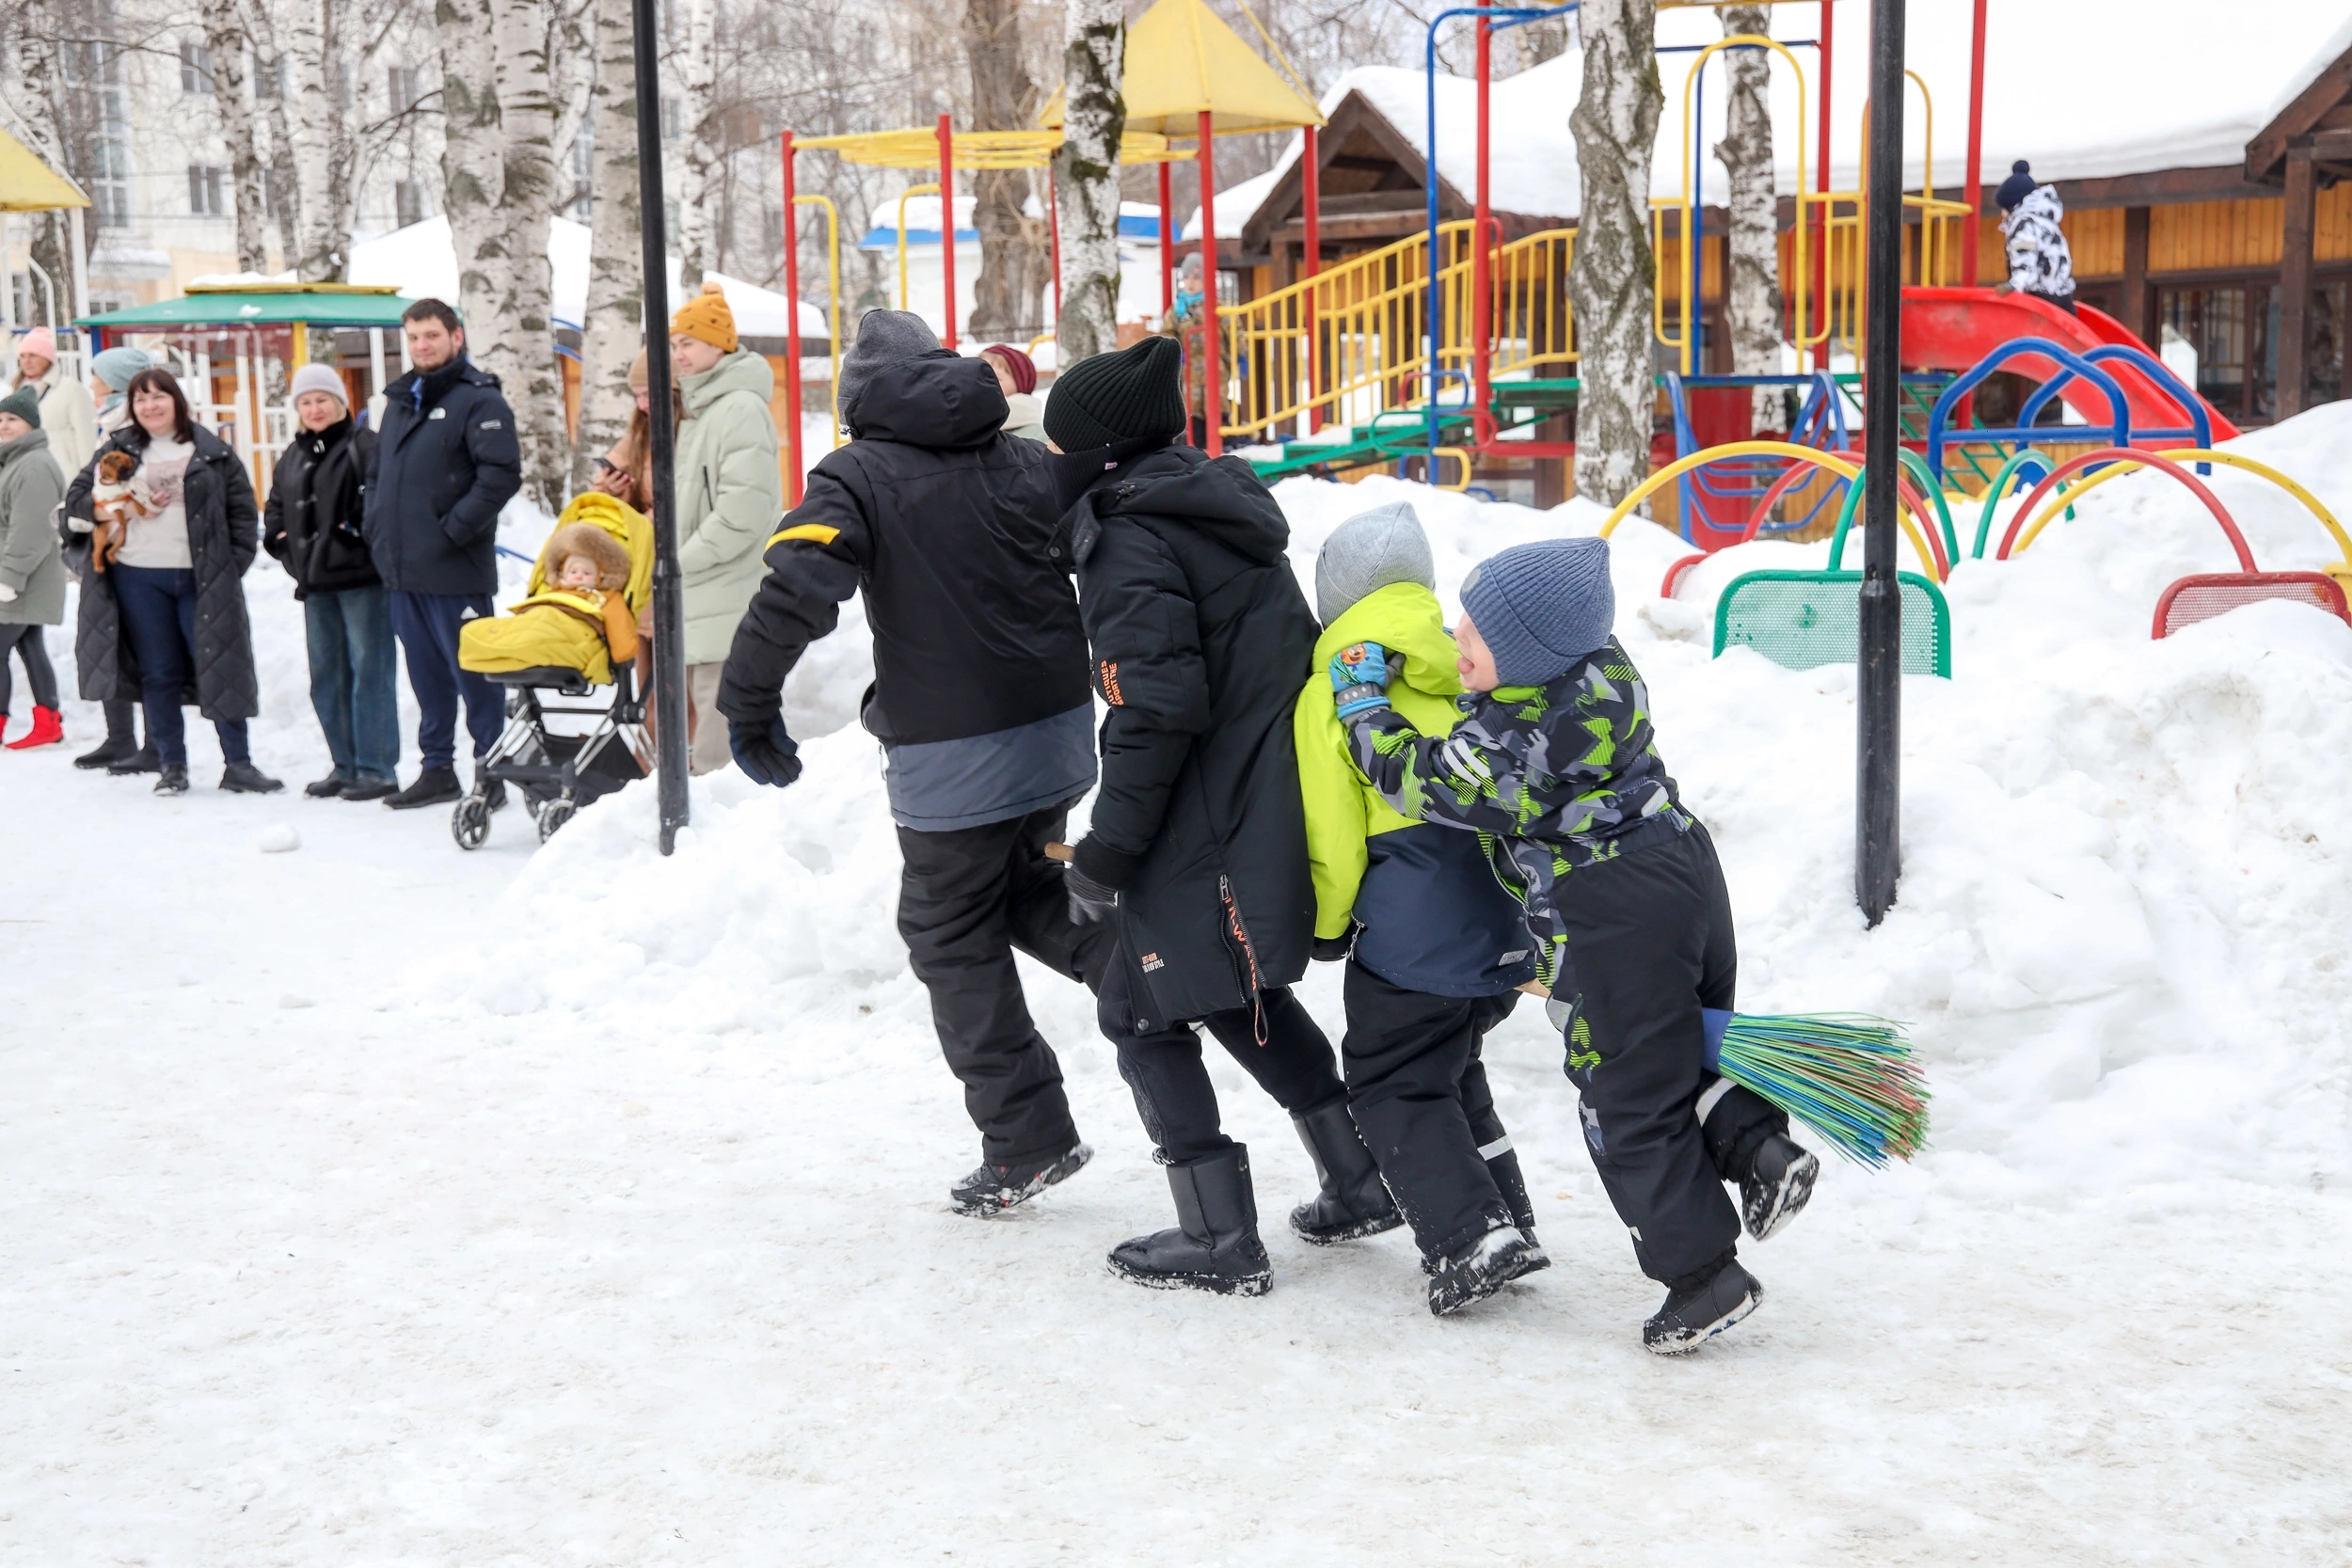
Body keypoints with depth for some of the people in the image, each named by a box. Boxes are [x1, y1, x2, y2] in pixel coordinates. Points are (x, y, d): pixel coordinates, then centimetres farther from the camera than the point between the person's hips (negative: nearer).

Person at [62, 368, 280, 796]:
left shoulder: (211, 451, 5)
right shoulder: (117, 450, 9)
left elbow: (242, 506, 6)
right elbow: (77, 500, 9)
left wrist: (236, 560, -4)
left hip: (202, 577, -1)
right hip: (139, 578, 1)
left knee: (220, 665, -1)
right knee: (158, 674, 6)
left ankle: (238, 764, 4)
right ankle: (170, 765, 13)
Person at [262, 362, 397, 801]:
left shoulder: (364, 447, -5)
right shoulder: (292, 458, 19)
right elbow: (275, 508, 29)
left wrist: (358, 534, -19)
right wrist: (280, 540, 13)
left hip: (361, 578, -8)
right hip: (315, 583, 8)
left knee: (369, 670, -7)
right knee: (327, 676, 12)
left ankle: (377, 769, -4)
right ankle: (344, 767, 20)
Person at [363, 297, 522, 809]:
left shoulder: (478, 399, -6)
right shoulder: (399, 400, 18)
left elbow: (502, 473, -17)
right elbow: (377, 472, 27)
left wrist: (456, 527, -18)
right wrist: (374, 525, 12)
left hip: (454, 571, -8)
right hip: (401, 571, 8)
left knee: (473, 673, -3)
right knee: (426, 675, 13)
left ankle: (492, 772, 3)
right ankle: (436, 769, 21)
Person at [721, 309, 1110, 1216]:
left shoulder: (857, 478, -6)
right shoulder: (1028, 463, 7)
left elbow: (798, 589, -21)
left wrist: (749, 707, -12)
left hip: (953, 758, -5)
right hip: (1060, 733, 5)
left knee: (953, 937, 9)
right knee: (1022, 886, 28)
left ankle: (1025, 1140, 10)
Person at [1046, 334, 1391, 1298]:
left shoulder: (1131, 541, -15)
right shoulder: (1224, 506, 13)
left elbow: (1157, 713, -24)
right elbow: (1297, 658, 17)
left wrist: (1105, 856, -18)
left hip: (1206, 836, -9)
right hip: (1278, 812, 10)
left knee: (1142, 1012, 4)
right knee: (1243, 996, 25)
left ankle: (1221, 1241, 7)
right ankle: (1360, 1185, 30)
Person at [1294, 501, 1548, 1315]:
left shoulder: (1328, 698, -7)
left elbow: (1334, 842, -6)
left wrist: (1327, 928, 10)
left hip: (1412, 935, -6)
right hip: (1507, 922, 6)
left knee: (1393, 1086, 9)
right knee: (1451, 1065, 24)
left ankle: (1471, 1239, -2)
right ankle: (1507, 1223, 22)